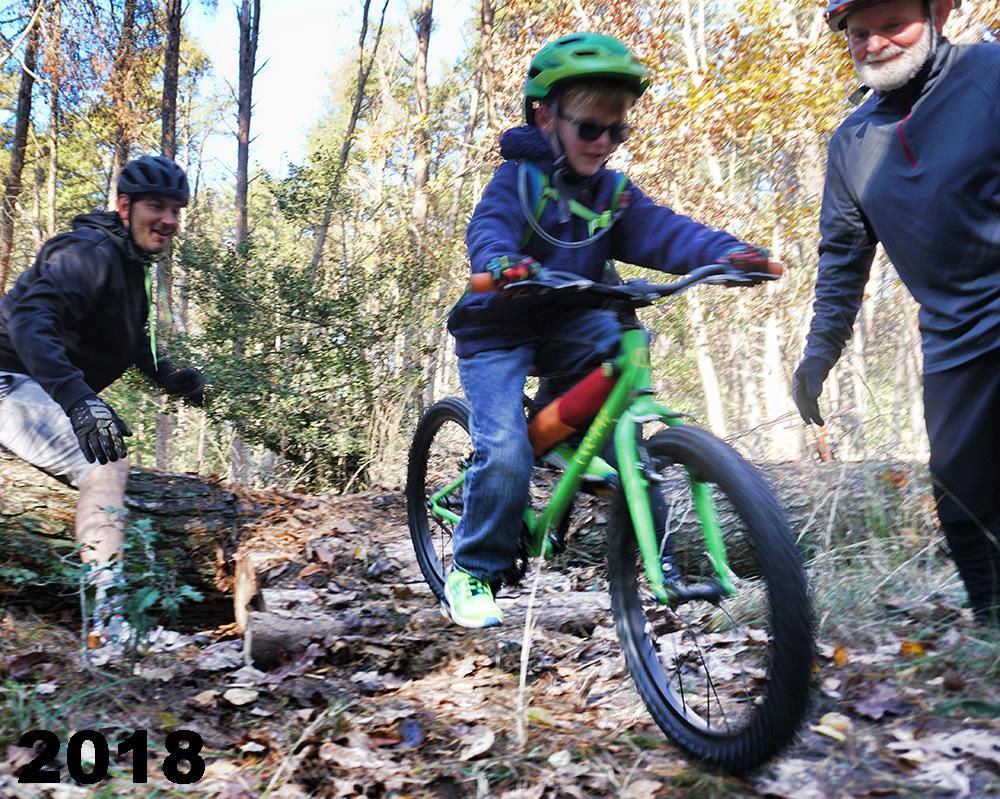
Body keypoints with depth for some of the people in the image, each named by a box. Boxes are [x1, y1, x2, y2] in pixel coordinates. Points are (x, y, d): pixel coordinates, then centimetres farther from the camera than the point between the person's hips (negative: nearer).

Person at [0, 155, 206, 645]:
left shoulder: (129, 264, 14)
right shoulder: (90, 252, -18)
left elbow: (131, 341, 24)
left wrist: (170, 375, 4)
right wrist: (79, 400, -45)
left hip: (48, 392, 11)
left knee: (107, 470, 14)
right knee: (108, 467, -24)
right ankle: (108, 613, -28)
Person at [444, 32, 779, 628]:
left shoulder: (614, 194, 3)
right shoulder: (520, 177, -8)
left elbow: (663, 230, -13)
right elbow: (490, 226, -27)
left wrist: (723, 250, -33)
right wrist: (502, 261, -52)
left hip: (565, 325, 4)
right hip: (498, 332, -4)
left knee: (617, 338, -27)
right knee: (506, 451, -20)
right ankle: (472, 572, 1)